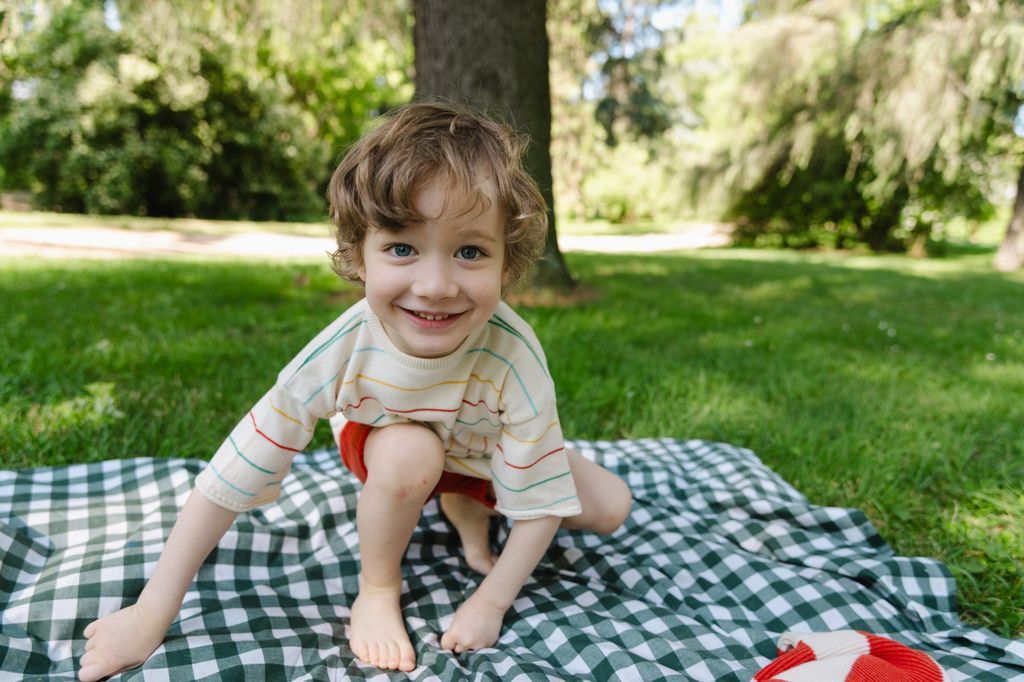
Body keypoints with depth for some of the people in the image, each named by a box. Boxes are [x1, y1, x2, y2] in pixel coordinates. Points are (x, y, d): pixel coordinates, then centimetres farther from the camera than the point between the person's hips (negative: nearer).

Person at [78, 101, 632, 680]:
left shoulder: (514, 357, -39)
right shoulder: (342, 351, -38)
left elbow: (543, 502, -26)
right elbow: (230, 480, -30)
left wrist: (491, 603, -25)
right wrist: (151, 616, -25)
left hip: (482, 454, 2)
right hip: (391, 447, -1)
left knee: (611, 510, -8)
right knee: (410, 452, -36)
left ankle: (466, 506, 12)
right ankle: (377, 591, -8)